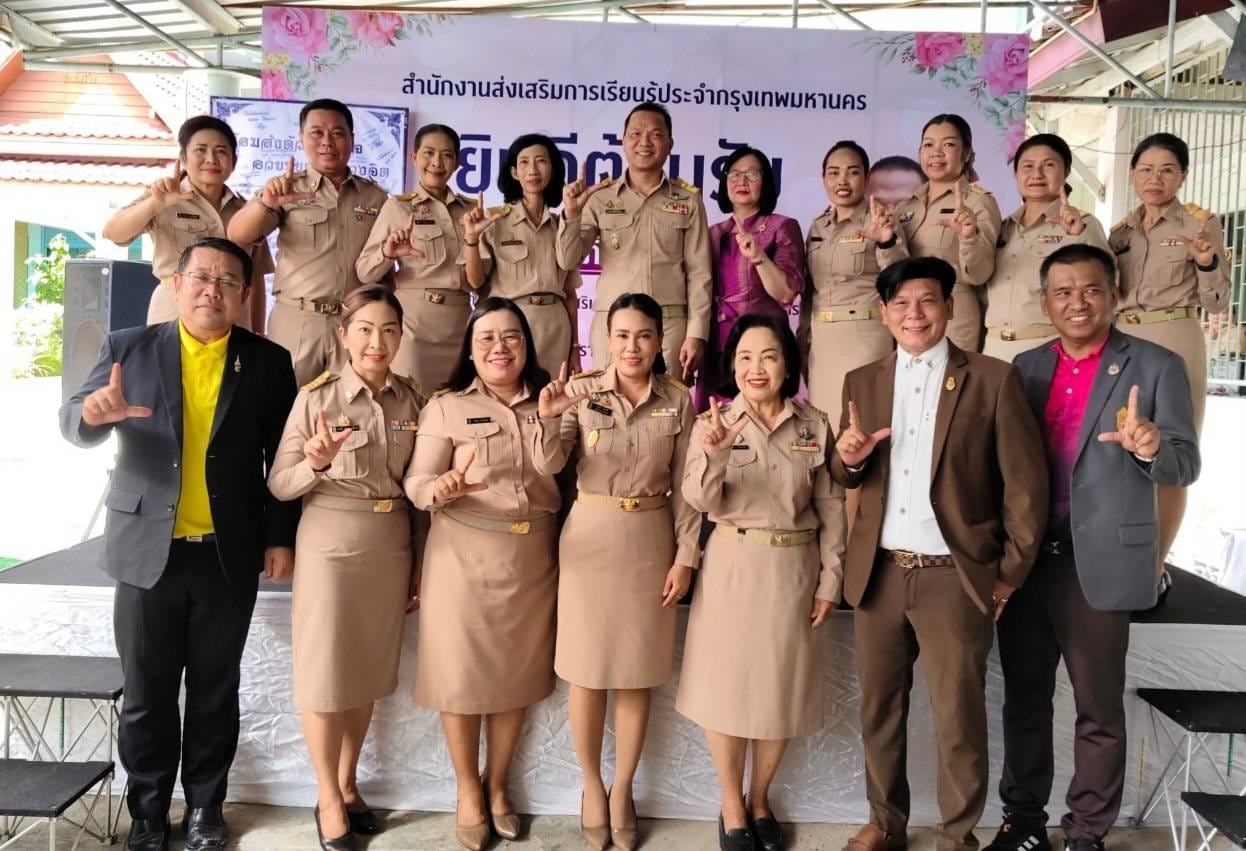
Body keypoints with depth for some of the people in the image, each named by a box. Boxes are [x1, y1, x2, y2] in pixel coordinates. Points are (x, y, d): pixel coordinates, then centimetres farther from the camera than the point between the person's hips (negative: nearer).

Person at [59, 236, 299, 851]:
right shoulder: (129, 348, 3)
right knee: (146, 696, 8)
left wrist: (280, 537, 1)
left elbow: (283, 456, 4)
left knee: (215, 692, 11)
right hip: (146, 552, 0)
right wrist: (93, 411, -26)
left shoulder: (268, 362, 3)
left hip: (229, 556, 0)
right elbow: (73, 426, -3)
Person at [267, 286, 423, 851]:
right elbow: (278, 484, -7)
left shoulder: (411, 401, 1)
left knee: (368, 670, 14)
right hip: (330, 546, -3)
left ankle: (348, 784, 32)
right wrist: (315, 465, -28)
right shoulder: (316, 397, -9)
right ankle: (328, 799, 23)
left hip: (391, 548, 4)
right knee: (325, 674, 5)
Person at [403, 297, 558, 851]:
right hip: (464, 556, -3)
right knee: (461, 673, 5)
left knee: (518, 675, 12)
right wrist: (439, 489, -30)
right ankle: (468, 791, 26)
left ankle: (497, 785, 32)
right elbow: (415, 482, -12)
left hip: (534, 557, 3)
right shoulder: (446, 406, -2)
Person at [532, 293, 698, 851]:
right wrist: (549, 420, -32)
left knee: (637, 673, 10)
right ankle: (592, 787, 28)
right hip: (589, 540, -1)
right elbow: (547, 466, -13)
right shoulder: (582, 391, -4)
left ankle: (622, 792, 27)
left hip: (650, 543, 1)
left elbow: (684, 487, 2)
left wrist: (685, 556, -2)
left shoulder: (678, 401, 0)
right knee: (588, 672, 8)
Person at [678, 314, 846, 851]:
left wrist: (830, 580, 0)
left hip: (794, 571, 2)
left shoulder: (814, 426, 1)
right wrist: (713, 454, -33)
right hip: (732, 570, -1)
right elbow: (700, 500, -14)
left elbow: (831, 510, 4)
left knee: (782, 688, 11)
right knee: (726, 685, 5)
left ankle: (759, 800, 33)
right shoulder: (714, 422, -3)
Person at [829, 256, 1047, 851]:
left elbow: (1025, 485, -3)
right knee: (878, 711, 15)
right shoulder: (862, 383, 8)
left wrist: (1010, 575, -4)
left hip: (954, 578, -4)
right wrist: (847, 459, -10)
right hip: (878, 574, 4)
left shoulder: (993, 380, -4)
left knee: (958, 720, 6)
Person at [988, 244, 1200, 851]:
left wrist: (1152, 447, -30)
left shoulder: (1156, 368, -3)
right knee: (1023, 700, 14)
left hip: (1100, 566, -3)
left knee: (1099, 708, 9)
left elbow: (1184, 465, -9)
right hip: (1024, 563, 4)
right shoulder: (1026, 367, 8)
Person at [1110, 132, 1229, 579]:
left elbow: (1216, 304, -1)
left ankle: (1154, 566, 9)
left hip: (1173, 344, -4)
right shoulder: (1121, 231, 13)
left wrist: (1207, 262, -21)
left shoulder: (1202, 224, -1)